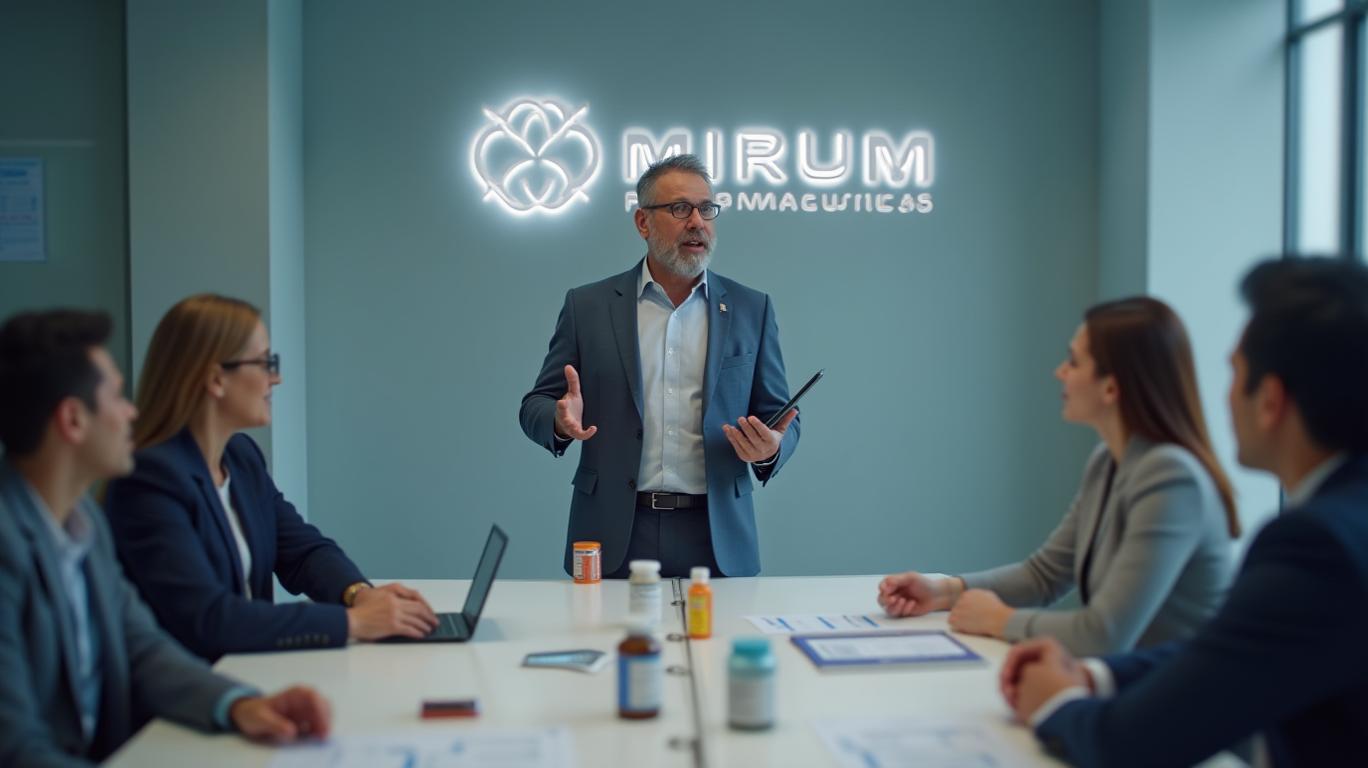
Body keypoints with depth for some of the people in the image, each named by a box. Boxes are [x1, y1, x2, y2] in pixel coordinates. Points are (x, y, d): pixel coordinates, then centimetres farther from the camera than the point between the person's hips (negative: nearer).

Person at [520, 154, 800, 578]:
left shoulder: (751, 309, 7)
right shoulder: (588, 305, 4)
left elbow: (778, 417, 8)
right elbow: (537, 405, 6)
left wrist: (771, 448, -14)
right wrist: (562, 421, -17)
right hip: (614, 536, 0)